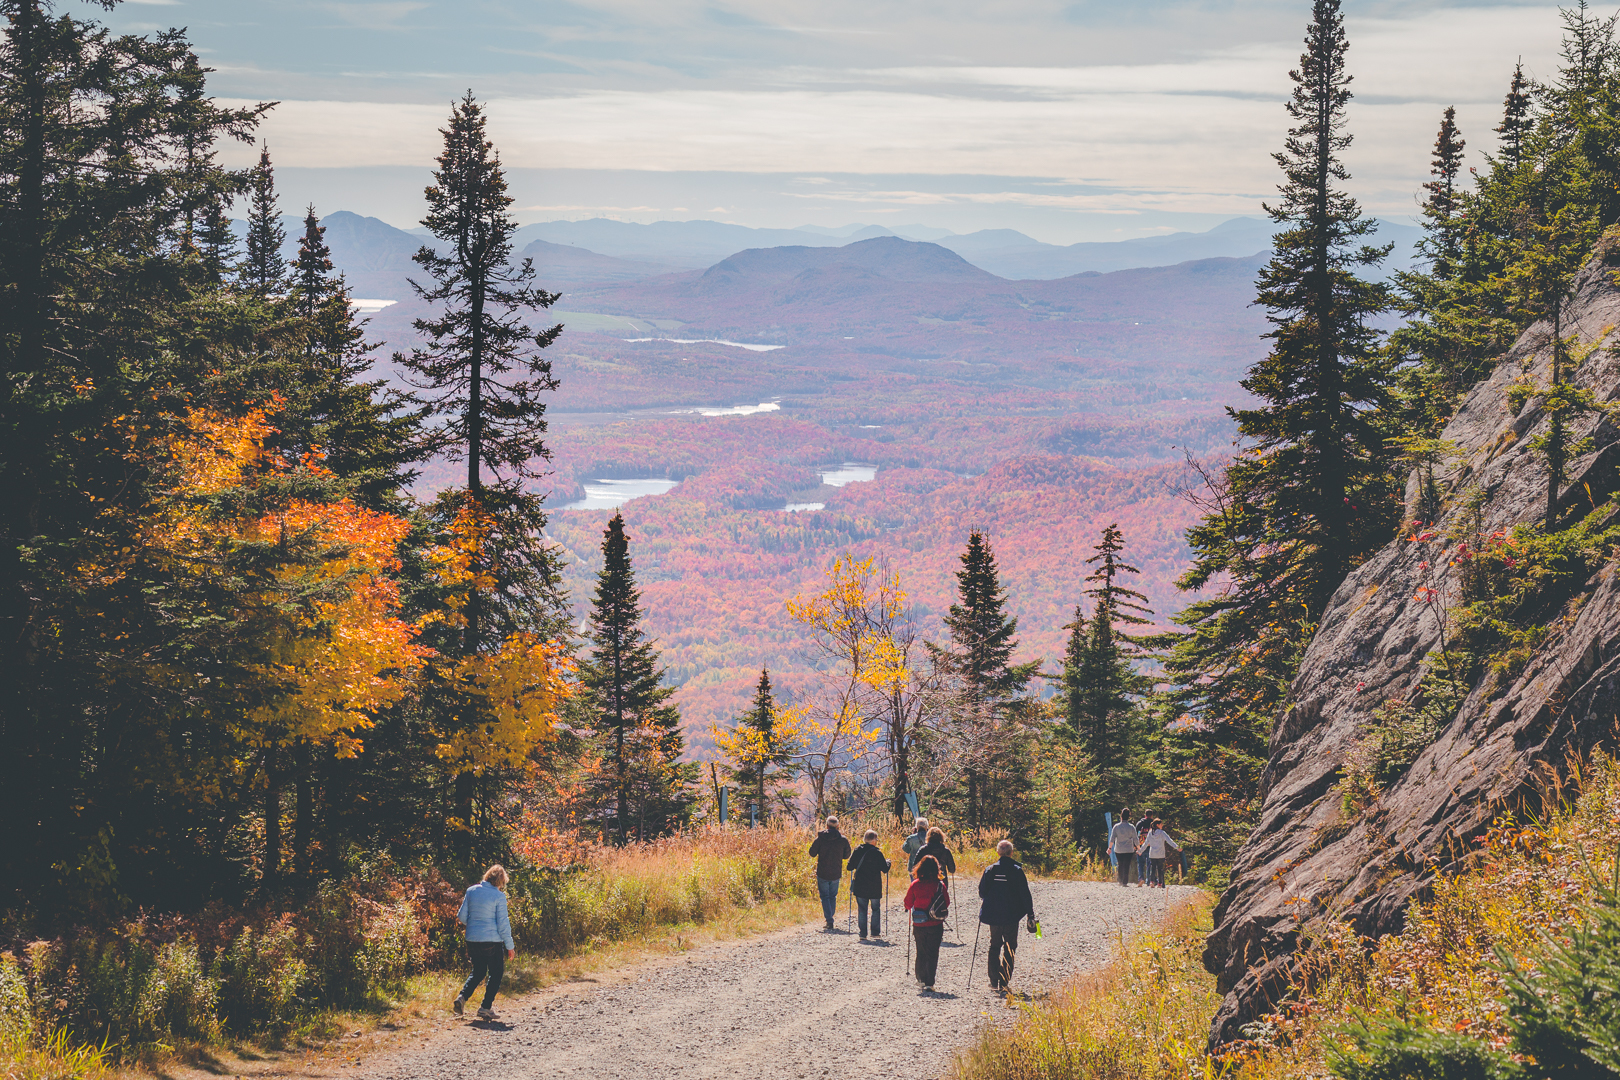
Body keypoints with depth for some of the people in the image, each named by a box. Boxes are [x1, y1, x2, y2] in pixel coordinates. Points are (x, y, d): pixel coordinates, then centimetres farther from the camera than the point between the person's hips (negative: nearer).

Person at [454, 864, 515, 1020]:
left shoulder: (471, 891, 3)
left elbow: (462, 917, 7)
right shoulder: (498, 896, -11)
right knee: (496, 974, 12)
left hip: (472, 940, 5)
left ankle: (462, 996, -1)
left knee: (478, 972, 21)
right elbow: (503, 924, -9)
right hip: (492, 941, -5)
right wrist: (510, 946, -1)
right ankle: (486, 1007, 6)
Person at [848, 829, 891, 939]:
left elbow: (850, 867, 2)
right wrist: (888, 862, 14)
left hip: (859, 887, 2)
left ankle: (863, 933, 1)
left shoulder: (858, 851, -2)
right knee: (876, 909, 15)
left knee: (862, 910, 7)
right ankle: (875, 932, 16)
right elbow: (885, 869, -6)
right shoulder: (877, 853, -11)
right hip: (874, 887, -2)